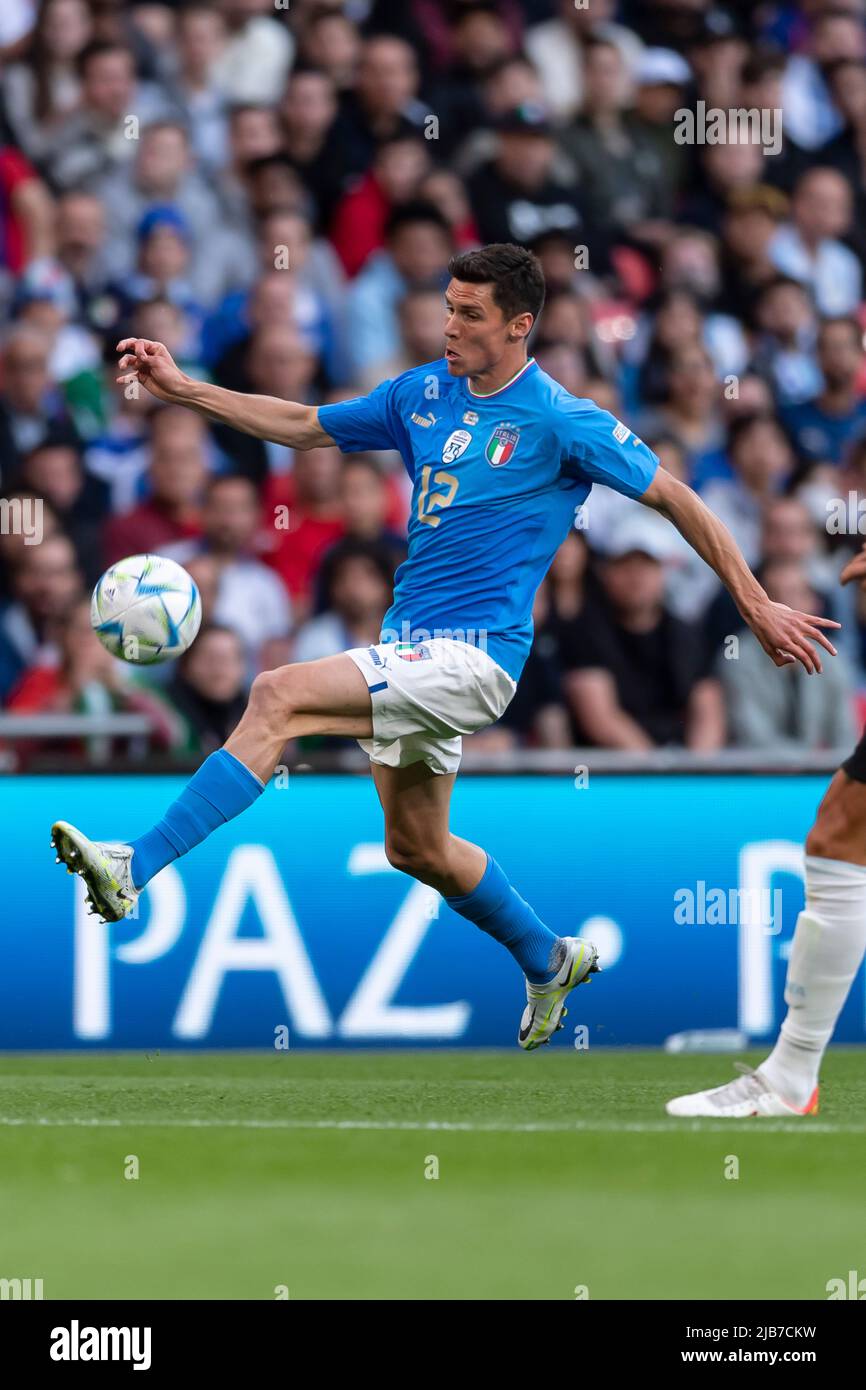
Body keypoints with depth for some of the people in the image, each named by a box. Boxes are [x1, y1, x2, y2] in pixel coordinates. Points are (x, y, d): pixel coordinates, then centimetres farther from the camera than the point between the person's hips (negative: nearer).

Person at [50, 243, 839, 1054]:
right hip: (412, 650, 8)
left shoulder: (561, 422, -10)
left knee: (279, 697, -25)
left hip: (473, 655, -8)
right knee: (415, 850, 18)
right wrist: (182, 391, 11)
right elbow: (305, 427, 19)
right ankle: (549, 962, 41)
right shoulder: (424, 394, 9)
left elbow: (674, 499, -3)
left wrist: (757, 607, -1)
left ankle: (136, 870, -29)